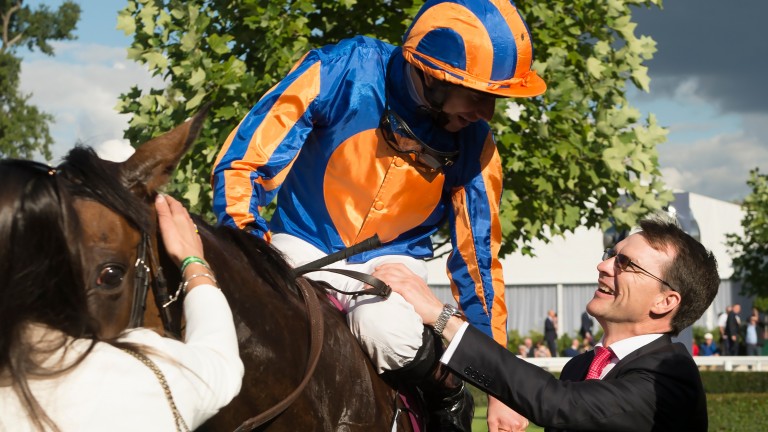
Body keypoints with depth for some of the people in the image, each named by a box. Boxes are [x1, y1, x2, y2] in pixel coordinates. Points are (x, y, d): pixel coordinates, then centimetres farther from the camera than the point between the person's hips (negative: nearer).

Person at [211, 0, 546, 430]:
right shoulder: (345, 71, -24)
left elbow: (479, 257, -3)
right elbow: (243, 161, -18)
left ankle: (450, 397, 0)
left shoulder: (473, 145, -14)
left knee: (394, 340, -32)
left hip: (393, 257, 1)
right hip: (307, 246, -1)